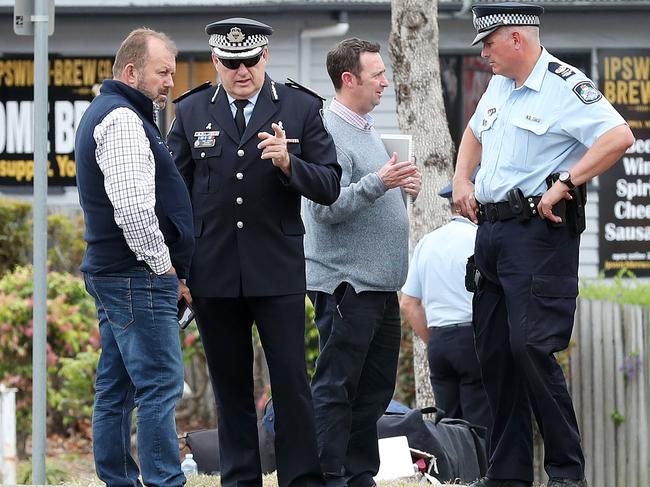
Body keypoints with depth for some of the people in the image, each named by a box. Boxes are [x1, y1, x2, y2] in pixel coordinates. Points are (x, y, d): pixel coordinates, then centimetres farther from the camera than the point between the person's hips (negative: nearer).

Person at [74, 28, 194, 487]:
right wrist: (166, 266, -13)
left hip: (113, 274, 11)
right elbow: (133, 207, -23)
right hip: (138, 278, -11)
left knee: (117, 389, 10)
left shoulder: (108, 114, 21)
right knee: (160, 385, -12)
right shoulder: (123, 121, -13)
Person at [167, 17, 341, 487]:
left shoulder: (301, 109, 2)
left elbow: (329, 187, -1)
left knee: (291, 382, -3)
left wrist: (287, 162, -20)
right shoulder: (191, 113, 7)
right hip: (213, 273, 2)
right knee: (230, 386, 8)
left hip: (278, 271, -2)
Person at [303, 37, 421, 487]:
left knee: (375, 387, 13)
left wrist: (403, 189, 10)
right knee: (335, 387, -6)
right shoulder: (329, 133, -13)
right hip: (346, 283, -10)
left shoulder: (366, 130, 17)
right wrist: (378, 183, -30)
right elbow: (326, 206, -21)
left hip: (380, 284, 10)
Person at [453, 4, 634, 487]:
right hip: (491, 229, 9)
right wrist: (462, 180, 19)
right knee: (494, 353, 9)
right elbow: (474, 133, 36)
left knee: (532, 348, -15)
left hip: (538, 233, -9)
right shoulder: (499, 86, 16)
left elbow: (619, 137, -25)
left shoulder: (564, 86, -12)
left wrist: (564, 185, -25)